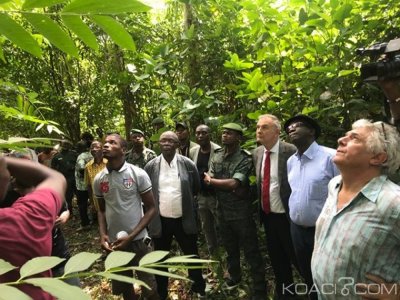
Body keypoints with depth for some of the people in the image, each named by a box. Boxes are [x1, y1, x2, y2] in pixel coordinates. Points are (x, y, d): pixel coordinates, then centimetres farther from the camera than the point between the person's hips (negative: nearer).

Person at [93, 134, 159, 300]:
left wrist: (131, 236, -15)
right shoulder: (99, 179, -1)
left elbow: (151, 208, -8)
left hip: (137, 240, -3)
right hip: (113, 242, 4)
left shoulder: (138, 174, -12)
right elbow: (102, 210, 12)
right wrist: (102, 234, -5)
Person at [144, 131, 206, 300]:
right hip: (160, 221, 1)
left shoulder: (188, 164, -6)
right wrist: (155, 206, 8)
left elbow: (196, 189, 6)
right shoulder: (151, 166, -5)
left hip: (184, 220, 0)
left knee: (192, 256, 17)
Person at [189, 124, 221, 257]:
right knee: (207, 228, 18)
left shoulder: (218, 151, -15)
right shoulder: (193, 151, 3)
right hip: (200, 196, 6)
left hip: (216, 195, -6)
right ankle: (212, 254, 37)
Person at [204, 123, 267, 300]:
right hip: (222, 210, 6)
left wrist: (212, 180, -11)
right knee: (230, 247, 23)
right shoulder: (216, 156, 3)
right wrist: (226, 186, -20)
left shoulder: (245, 159, -15)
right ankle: (234, 276, 46)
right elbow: (207, 180, -2)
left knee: (251, 251, 5)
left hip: (241, 212, -5)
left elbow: (233, 183, -24)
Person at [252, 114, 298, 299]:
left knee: (297, 258, 12)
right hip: (267, 216, 6)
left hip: (287, 216, -6)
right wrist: (260, 208, 8)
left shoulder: (291, 151, -18)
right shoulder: (256, 153, 2)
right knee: (276, 260, 23)